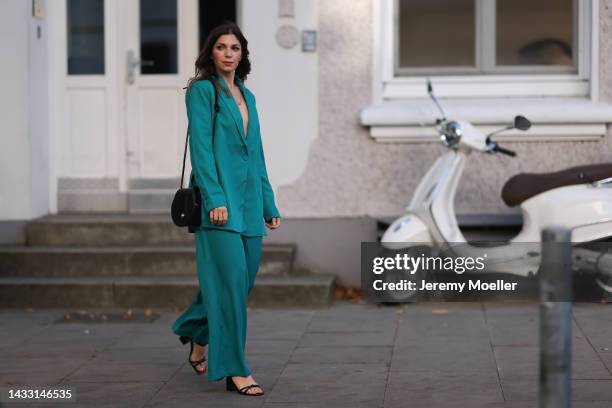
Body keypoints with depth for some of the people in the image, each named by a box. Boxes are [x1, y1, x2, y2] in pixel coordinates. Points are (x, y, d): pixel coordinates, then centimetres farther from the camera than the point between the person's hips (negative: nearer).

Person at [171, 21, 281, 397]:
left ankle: (198, 340, 32)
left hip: (248, 201, 7)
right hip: (220, 198, -7)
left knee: (244, 279, 10)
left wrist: (269, 204, 16)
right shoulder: (202, 90, -3)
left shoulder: (247, 96, 18)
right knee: (231, 279, -11)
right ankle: (235, 370, -7)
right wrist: (214, 199, -19)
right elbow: (201, 147, -11)